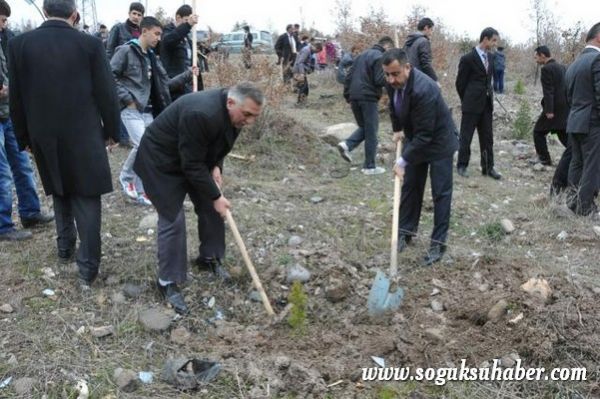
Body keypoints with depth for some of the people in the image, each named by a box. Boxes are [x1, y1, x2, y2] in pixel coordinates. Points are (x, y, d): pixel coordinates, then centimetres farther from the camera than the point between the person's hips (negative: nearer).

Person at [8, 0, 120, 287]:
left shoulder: (19, 44, -3)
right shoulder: (90, 44, -9)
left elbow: (16, 97, 2)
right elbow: (106, 93, -4)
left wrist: (24, 137, 13)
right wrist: (111, 131, 9)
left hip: (43, 135, 3)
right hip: (83, 135, -2)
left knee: (60, 193, 23)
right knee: (86, 199, 4)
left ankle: (65, 247, 36)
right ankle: (87, 267, 2)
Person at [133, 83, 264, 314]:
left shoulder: (232, 112, -11)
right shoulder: (201, 114, -38)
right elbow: (192, 166, -31)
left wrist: (216, 167, -9)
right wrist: (216, 196, -23)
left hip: (196, 158, 8)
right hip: (162, 162, -8)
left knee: (210, 207, 9)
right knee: (172, 219, -10)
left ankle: (210, 257, 29)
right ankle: (168, 282, 2)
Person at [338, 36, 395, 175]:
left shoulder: (362, 55, 18)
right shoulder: (379, 57, -8)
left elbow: (349, 76, 16)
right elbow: (380, 80, -16)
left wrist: (347, 95, 19)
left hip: (354, 97, 8)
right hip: (368, 98, -8)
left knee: (364, 127, 21)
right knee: (371, 132, 2)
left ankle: (347, 145, -2)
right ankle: (369, 166, 7)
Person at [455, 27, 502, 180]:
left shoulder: (490, 57, 9)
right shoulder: (468, 58, -12)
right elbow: (460, 83, -5)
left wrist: (489, 96, 12)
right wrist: (466, 100, 3)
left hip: (487, 104, 6)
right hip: (472, 104, -6)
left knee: (487, 137, 8)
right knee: (466, 137, 3)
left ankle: (488, 167, 14)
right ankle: (462, 166, 14)